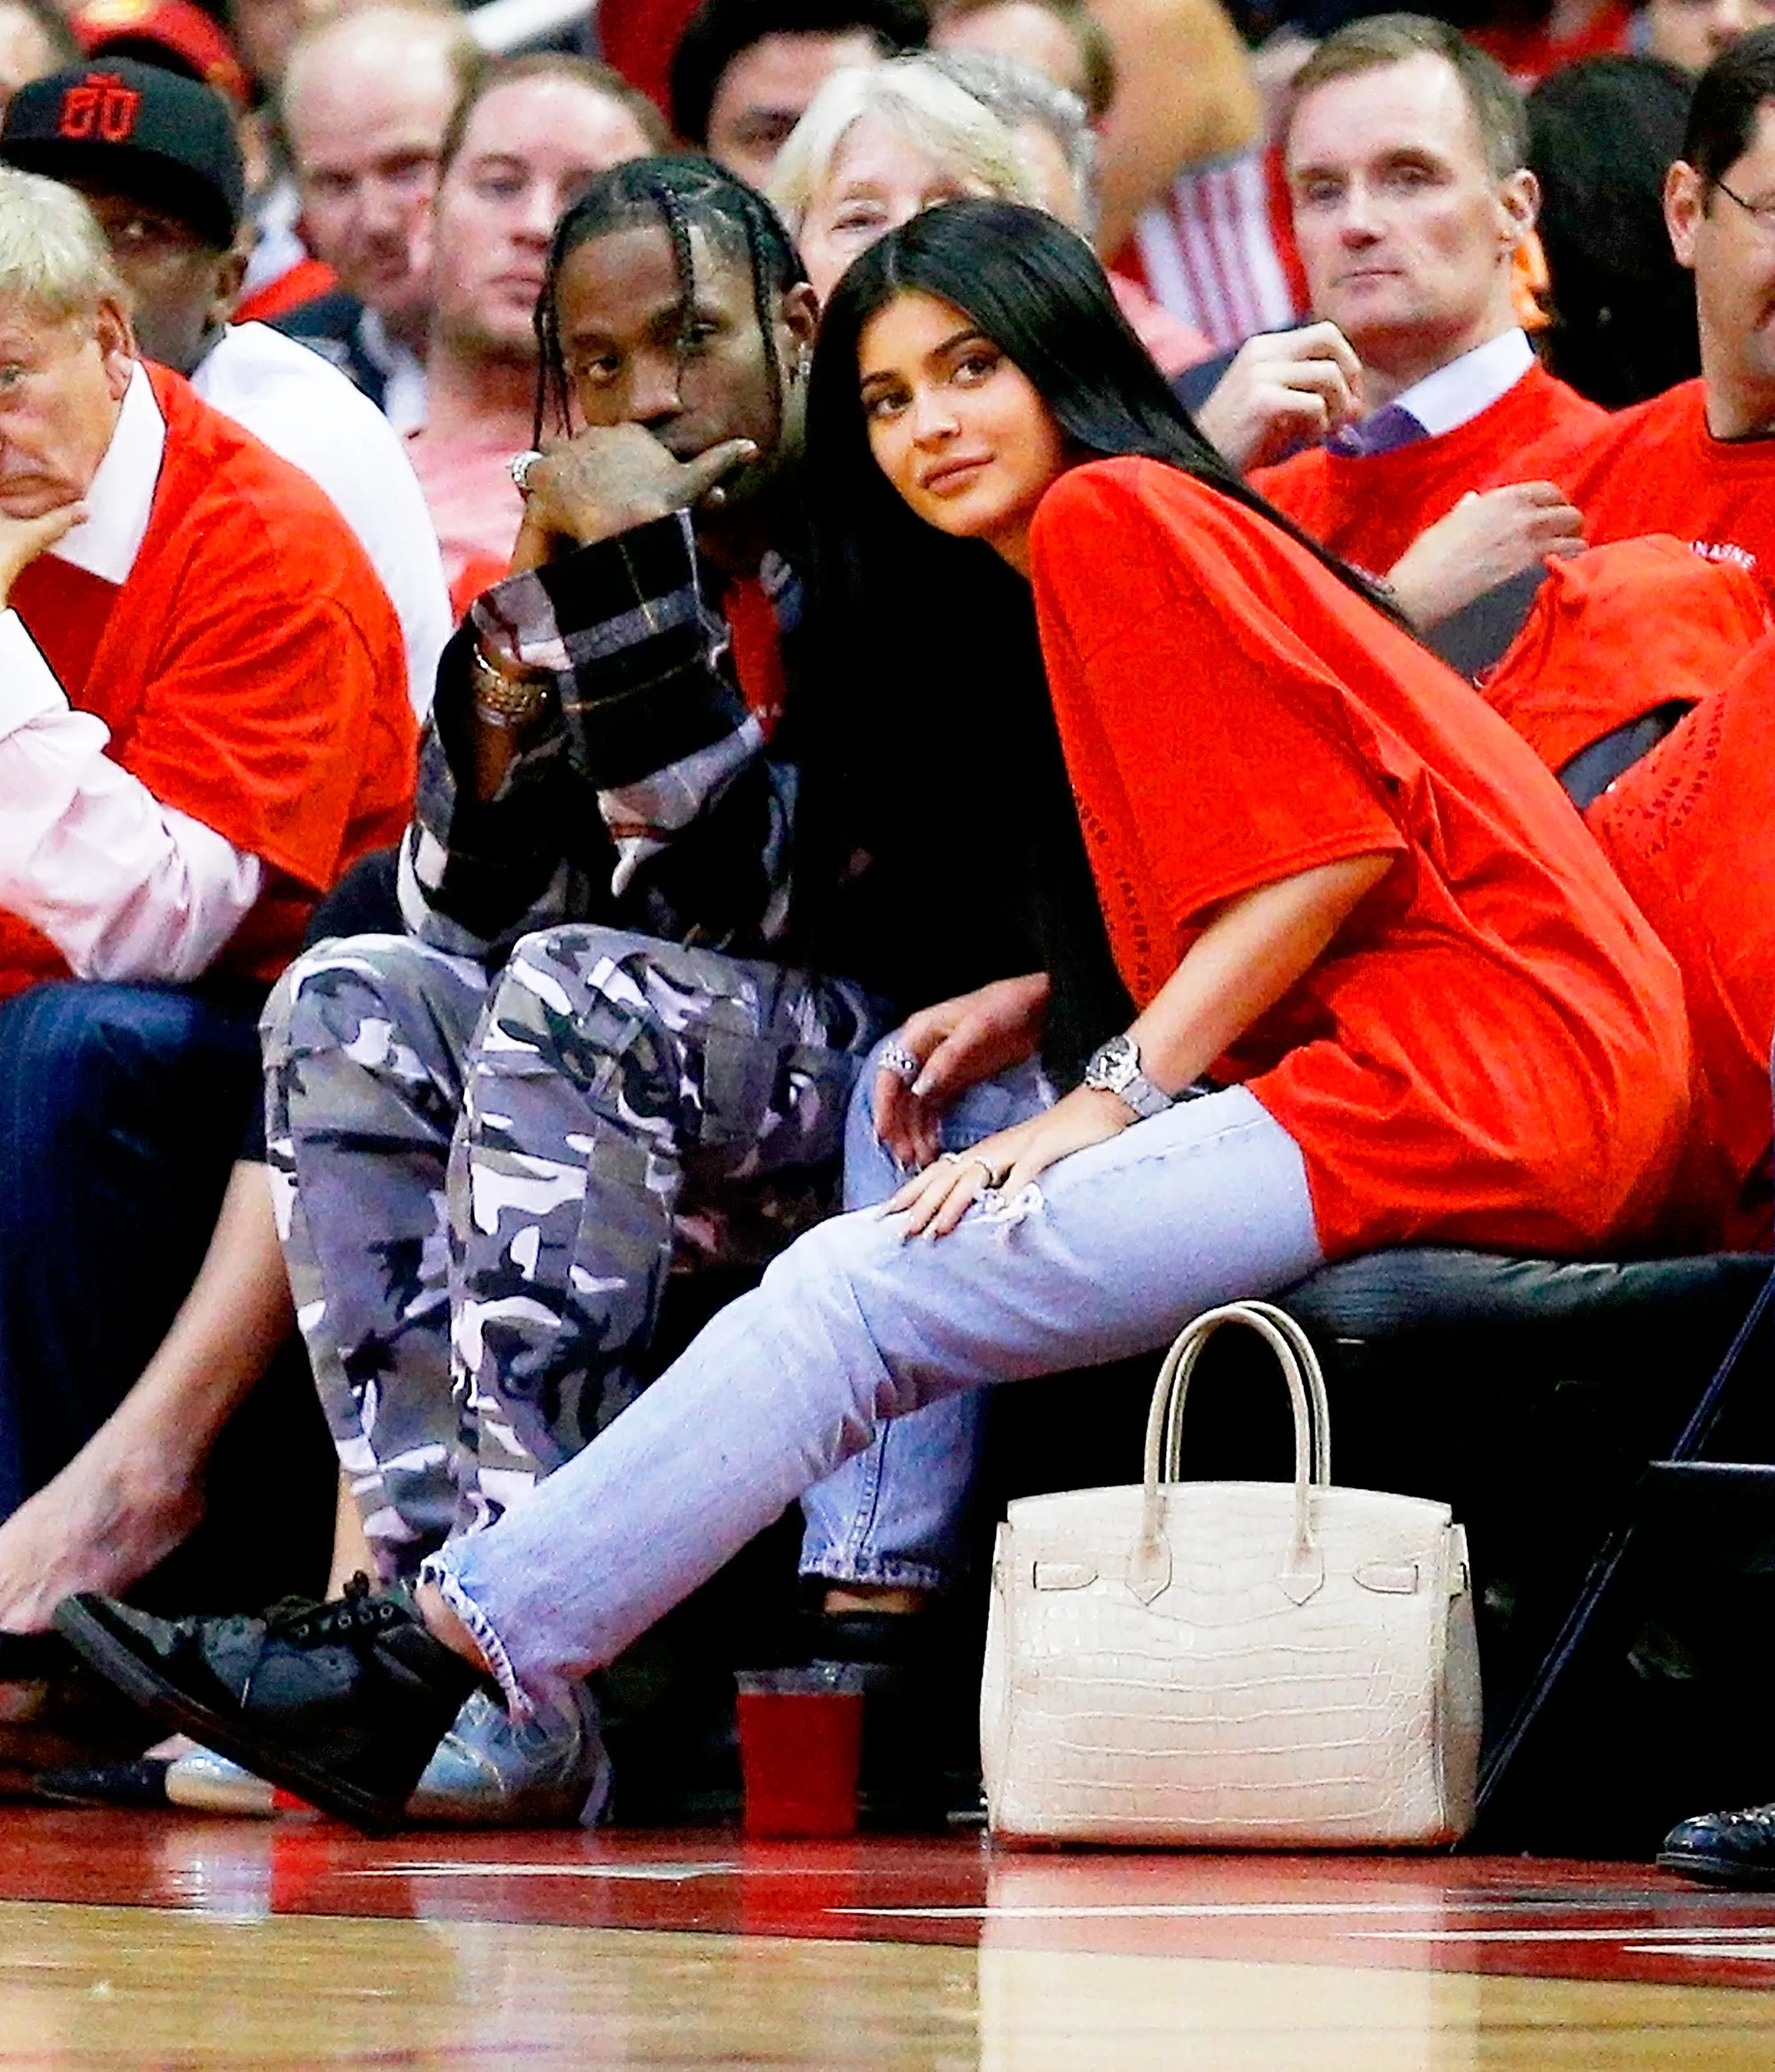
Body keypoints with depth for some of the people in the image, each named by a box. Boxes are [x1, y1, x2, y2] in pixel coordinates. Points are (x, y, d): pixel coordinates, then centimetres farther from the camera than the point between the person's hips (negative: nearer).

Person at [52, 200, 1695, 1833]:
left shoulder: (1112, 515, -2)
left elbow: (1334, 843, -11)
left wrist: (1107, 1099, -12)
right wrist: (1031, 1010, 9)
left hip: (1444, 1069, -10)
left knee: (861, 1295, -12)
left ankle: (429, 1656, -12)